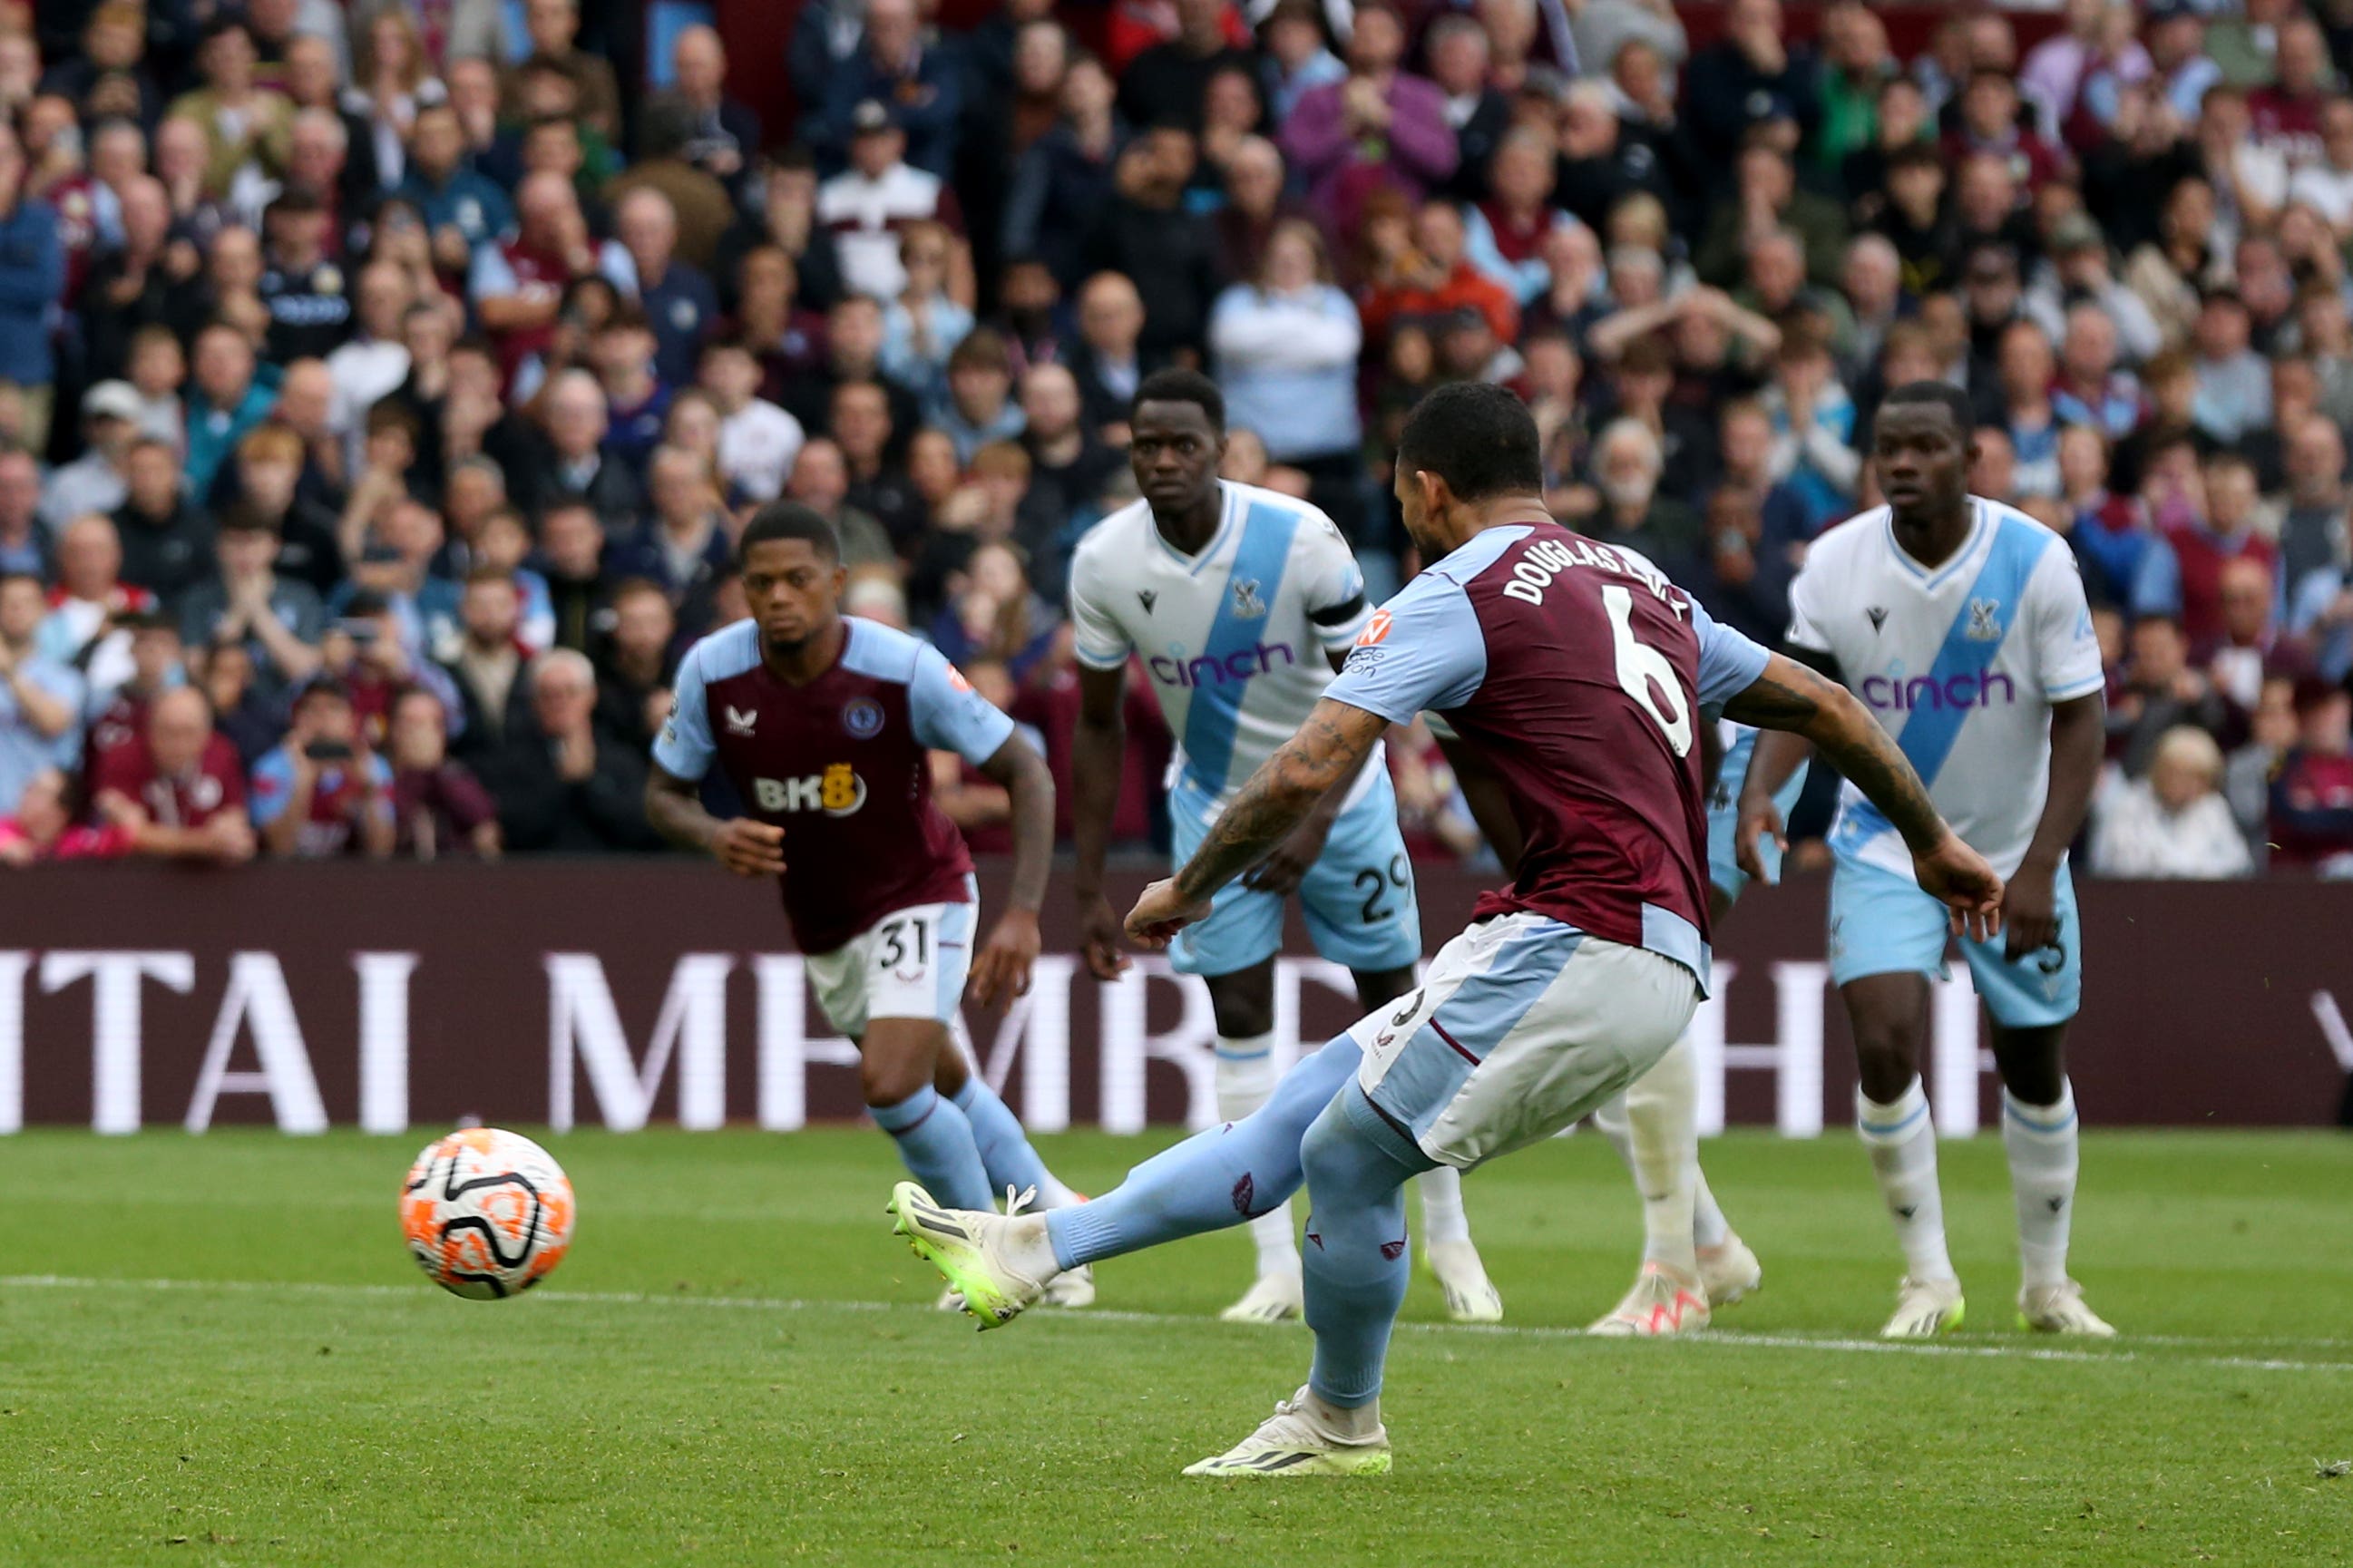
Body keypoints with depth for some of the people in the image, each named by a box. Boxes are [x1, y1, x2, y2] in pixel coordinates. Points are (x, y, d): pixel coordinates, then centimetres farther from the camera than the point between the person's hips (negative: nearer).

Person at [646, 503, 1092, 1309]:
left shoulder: (903, 669, -27)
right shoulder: (713, 671, -17)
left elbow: (1025, 771, -19)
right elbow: (663, 794, -4)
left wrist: (1023, 914, -29)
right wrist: (714, 836, -28)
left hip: (919, 898, -5)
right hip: (822, 925, 5)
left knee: (891, 1086, -21)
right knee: (947, 1089, 18)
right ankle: (1050, 1219, 41)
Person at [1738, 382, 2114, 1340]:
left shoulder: (2036, 561, -16)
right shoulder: (1838, 563, -11)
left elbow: (2079, 720, -13)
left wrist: (2039, 867, -21)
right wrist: (1760, 788, -25)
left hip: (2013, 851, 0)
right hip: (1886, 841, 0)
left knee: (2036, 1069, 10)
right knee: (1884, 1044, -18)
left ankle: (2046, 1282, 29)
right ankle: (1927, 1278, -2)